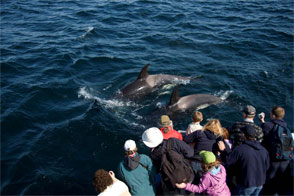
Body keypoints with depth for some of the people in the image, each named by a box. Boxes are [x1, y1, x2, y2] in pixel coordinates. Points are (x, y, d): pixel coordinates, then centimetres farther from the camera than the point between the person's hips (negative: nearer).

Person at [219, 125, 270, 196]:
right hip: (260, 184, 6)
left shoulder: (239, 149, -21)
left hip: (246, 184, -6)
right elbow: (267, 166, 10)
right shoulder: (263, 150, -1)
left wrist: (223, 150, -1)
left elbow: (227, 162, -14)